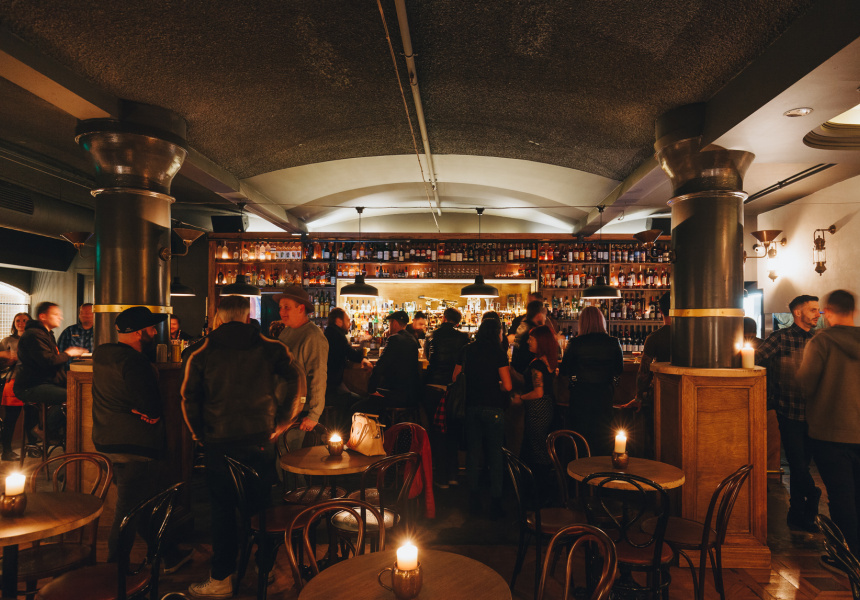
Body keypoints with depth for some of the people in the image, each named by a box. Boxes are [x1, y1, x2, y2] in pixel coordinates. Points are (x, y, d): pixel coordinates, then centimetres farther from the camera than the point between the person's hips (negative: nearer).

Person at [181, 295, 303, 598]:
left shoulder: (202, 354, 1)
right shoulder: (270, 349, 0)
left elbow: (189, 399, 0)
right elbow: (297, 383, -5)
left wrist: (201, 434, 12)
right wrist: (279, 423, 2)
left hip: (218, 443, 0)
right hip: (260, 440, 0)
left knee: (222, 509, 12)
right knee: (261, 505, 14)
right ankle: (266, 570, 28)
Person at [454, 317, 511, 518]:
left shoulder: (467, 350, 5)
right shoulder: (498, 353, -8)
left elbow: (456, 376, 12)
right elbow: (507, 386, -12)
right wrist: (496, 386, 8)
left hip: (472, 406, 4)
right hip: (493, 408, -4)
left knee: (473, 452, 12)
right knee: (495, 455, 5)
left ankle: (474, 501, 21)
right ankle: (495, 505, 10)